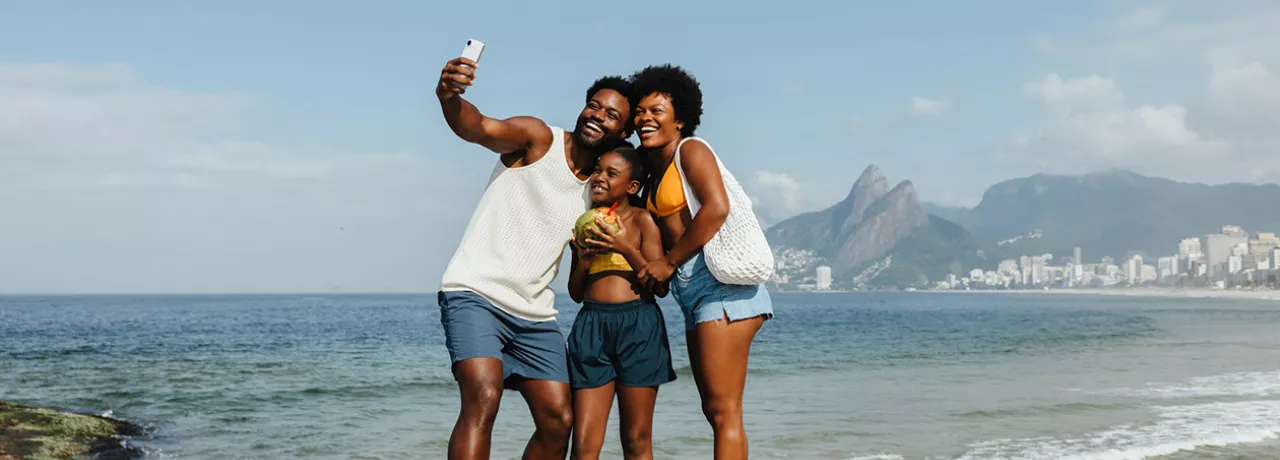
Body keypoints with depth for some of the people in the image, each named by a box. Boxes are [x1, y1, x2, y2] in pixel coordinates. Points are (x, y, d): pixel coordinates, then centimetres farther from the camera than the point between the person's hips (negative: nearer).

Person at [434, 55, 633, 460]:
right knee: (483, 398, -26)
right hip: (475, 294, -7)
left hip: (535, 314, 7)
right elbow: (478, 127, -26)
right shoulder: (538, 138, -4)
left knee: (559, 420, 3)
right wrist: (448, 97, -49)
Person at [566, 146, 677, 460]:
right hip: (591, 326, 3)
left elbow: (661, 286, -3)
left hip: (639, 327, -3)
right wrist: (583, 259, -2)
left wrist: (627, 249, -14)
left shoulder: (642, 220, 1)